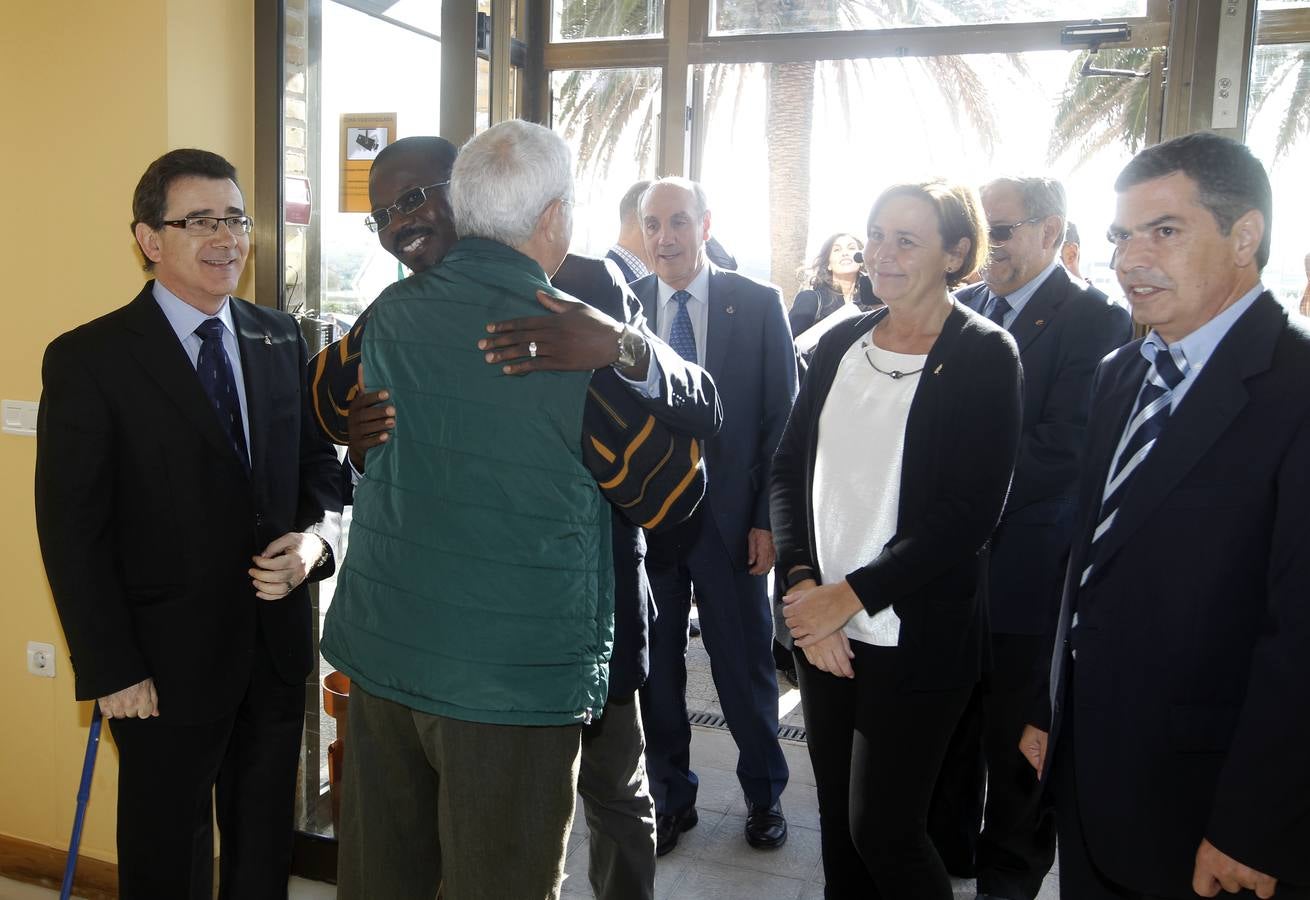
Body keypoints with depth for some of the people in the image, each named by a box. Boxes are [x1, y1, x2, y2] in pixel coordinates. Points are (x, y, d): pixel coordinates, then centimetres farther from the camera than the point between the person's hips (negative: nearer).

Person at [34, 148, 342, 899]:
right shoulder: (88, 359, -10)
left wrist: (316, 537, -12)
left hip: (277, 643, 4)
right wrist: (111, 670, -12)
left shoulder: (282, 339, 4)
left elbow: (318, 461, 9)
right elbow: (73, 530, -11)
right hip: (167, 655, -4)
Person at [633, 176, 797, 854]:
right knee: (656, 666, 13)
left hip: (729, 515, -1)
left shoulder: (758, 304, -3)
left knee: (745, 664, 12)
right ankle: (670, 797, 33)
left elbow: (782, 418, -2)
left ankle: (764, 793, 34)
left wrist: (769, 517, -7)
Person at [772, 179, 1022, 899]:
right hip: (822, 627, 5)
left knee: (883, 831, 2)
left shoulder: (983, 354, -8)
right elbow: (789, 467, 7)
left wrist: (852, 594, -16)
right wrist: (803, 583, -7)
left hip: (916, 638, -5)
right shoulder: (840, 343, 8)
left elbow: (969, 513, -14)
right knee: (838, 819, 15)